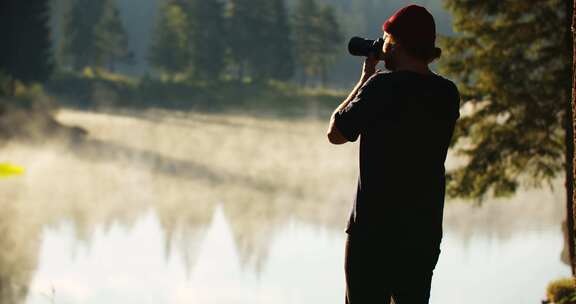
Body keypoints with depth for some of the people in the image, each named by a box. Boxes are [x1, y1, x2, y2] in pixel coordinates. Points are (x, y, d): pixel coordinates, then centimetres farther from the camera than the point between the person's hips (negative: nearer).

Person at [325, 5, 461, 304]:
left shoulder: (383, 86, -14)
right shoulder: (448, 94, 4)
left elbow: (335, 133, -1)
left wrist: (365, 77, 7)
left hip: (373, 231, -6)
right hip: (425, 232, 6)